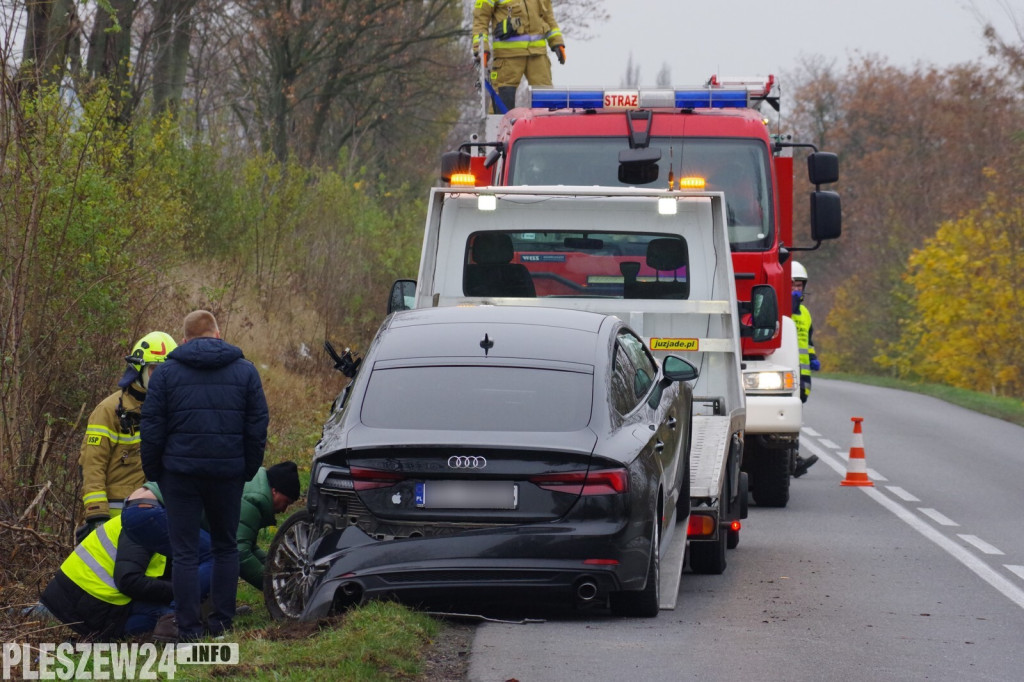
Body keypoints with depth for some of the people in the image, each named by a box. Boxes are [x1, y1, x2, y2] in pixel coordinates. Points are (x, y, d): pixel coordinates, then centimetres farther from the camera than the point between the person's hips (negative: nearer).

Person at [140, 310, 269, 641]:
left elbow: (152, 427, 0)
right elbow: (258, 426, 6)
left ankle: (188, 626, -2)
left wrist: (153, 472, 8)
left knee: (184, 552, 1)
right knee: (225, 546, 16)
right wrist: (249, 469, 14)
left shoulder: (167, 372, 1)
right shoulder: (245, 371, 6)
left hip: (181, 472, -2)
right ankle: (222, 619, 14)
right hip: (228, 472, 2)